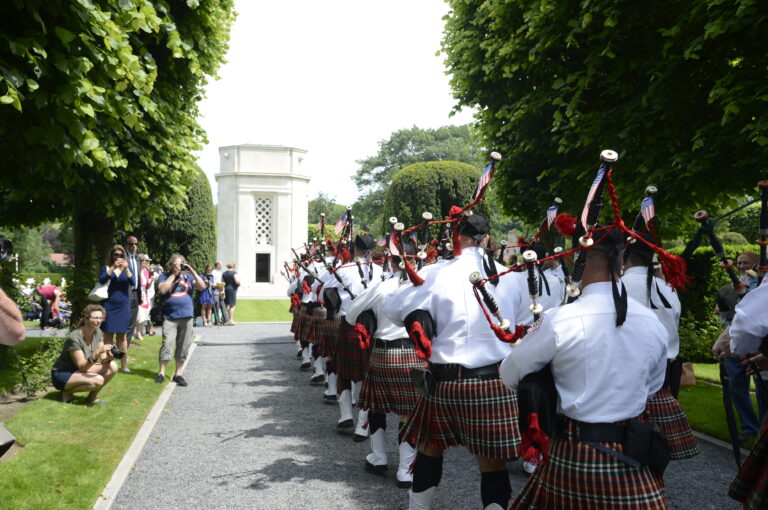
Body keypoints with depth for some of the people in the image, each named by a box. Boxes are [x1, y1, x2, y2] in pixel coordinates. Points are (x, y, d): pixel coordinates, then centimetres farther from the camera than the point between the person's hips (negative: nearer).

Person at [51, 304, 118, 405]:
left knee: (112, 366, -14)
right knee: (98, 380, -30)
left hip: (79, 371, 7)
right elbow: (82, 367, -27)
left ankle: (92, 397, 3)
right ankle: (67, 392, -5)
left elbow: (103, 359, -4)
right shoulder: (74, 338, -25)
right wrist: (97, 353, -42)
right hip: (61, 374, -7)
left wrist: (108, 358, -28)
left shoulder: (98, 332, -3)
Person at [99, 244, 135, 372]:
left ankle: (124, 364, 12)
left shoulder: (127, 269, 9)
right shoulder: (106, 268, 4)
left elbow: (133, 282, -7)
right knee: (108, 335, -2)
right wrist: (113, 268, -22)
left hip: (123, 306, 2)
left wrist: (126, 269, -20)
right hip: (108, 305, -2)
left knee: (122, 335, 7)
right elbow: (101, 280, -14)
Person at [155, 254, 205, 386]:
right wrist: (174, 275, -8)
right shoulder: (165, 276, 7)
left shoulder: (188, 276, 11)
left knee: (183, 346, 5)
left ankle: (178, 374, 15)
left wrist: (192, 272, -7)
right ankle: (161, 373, -1)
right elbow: (162, 290, -11)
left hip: (187, 317, 2)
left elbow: (202, 287, 0)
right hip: (170, 317, -2)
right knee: (167, 344, -11)